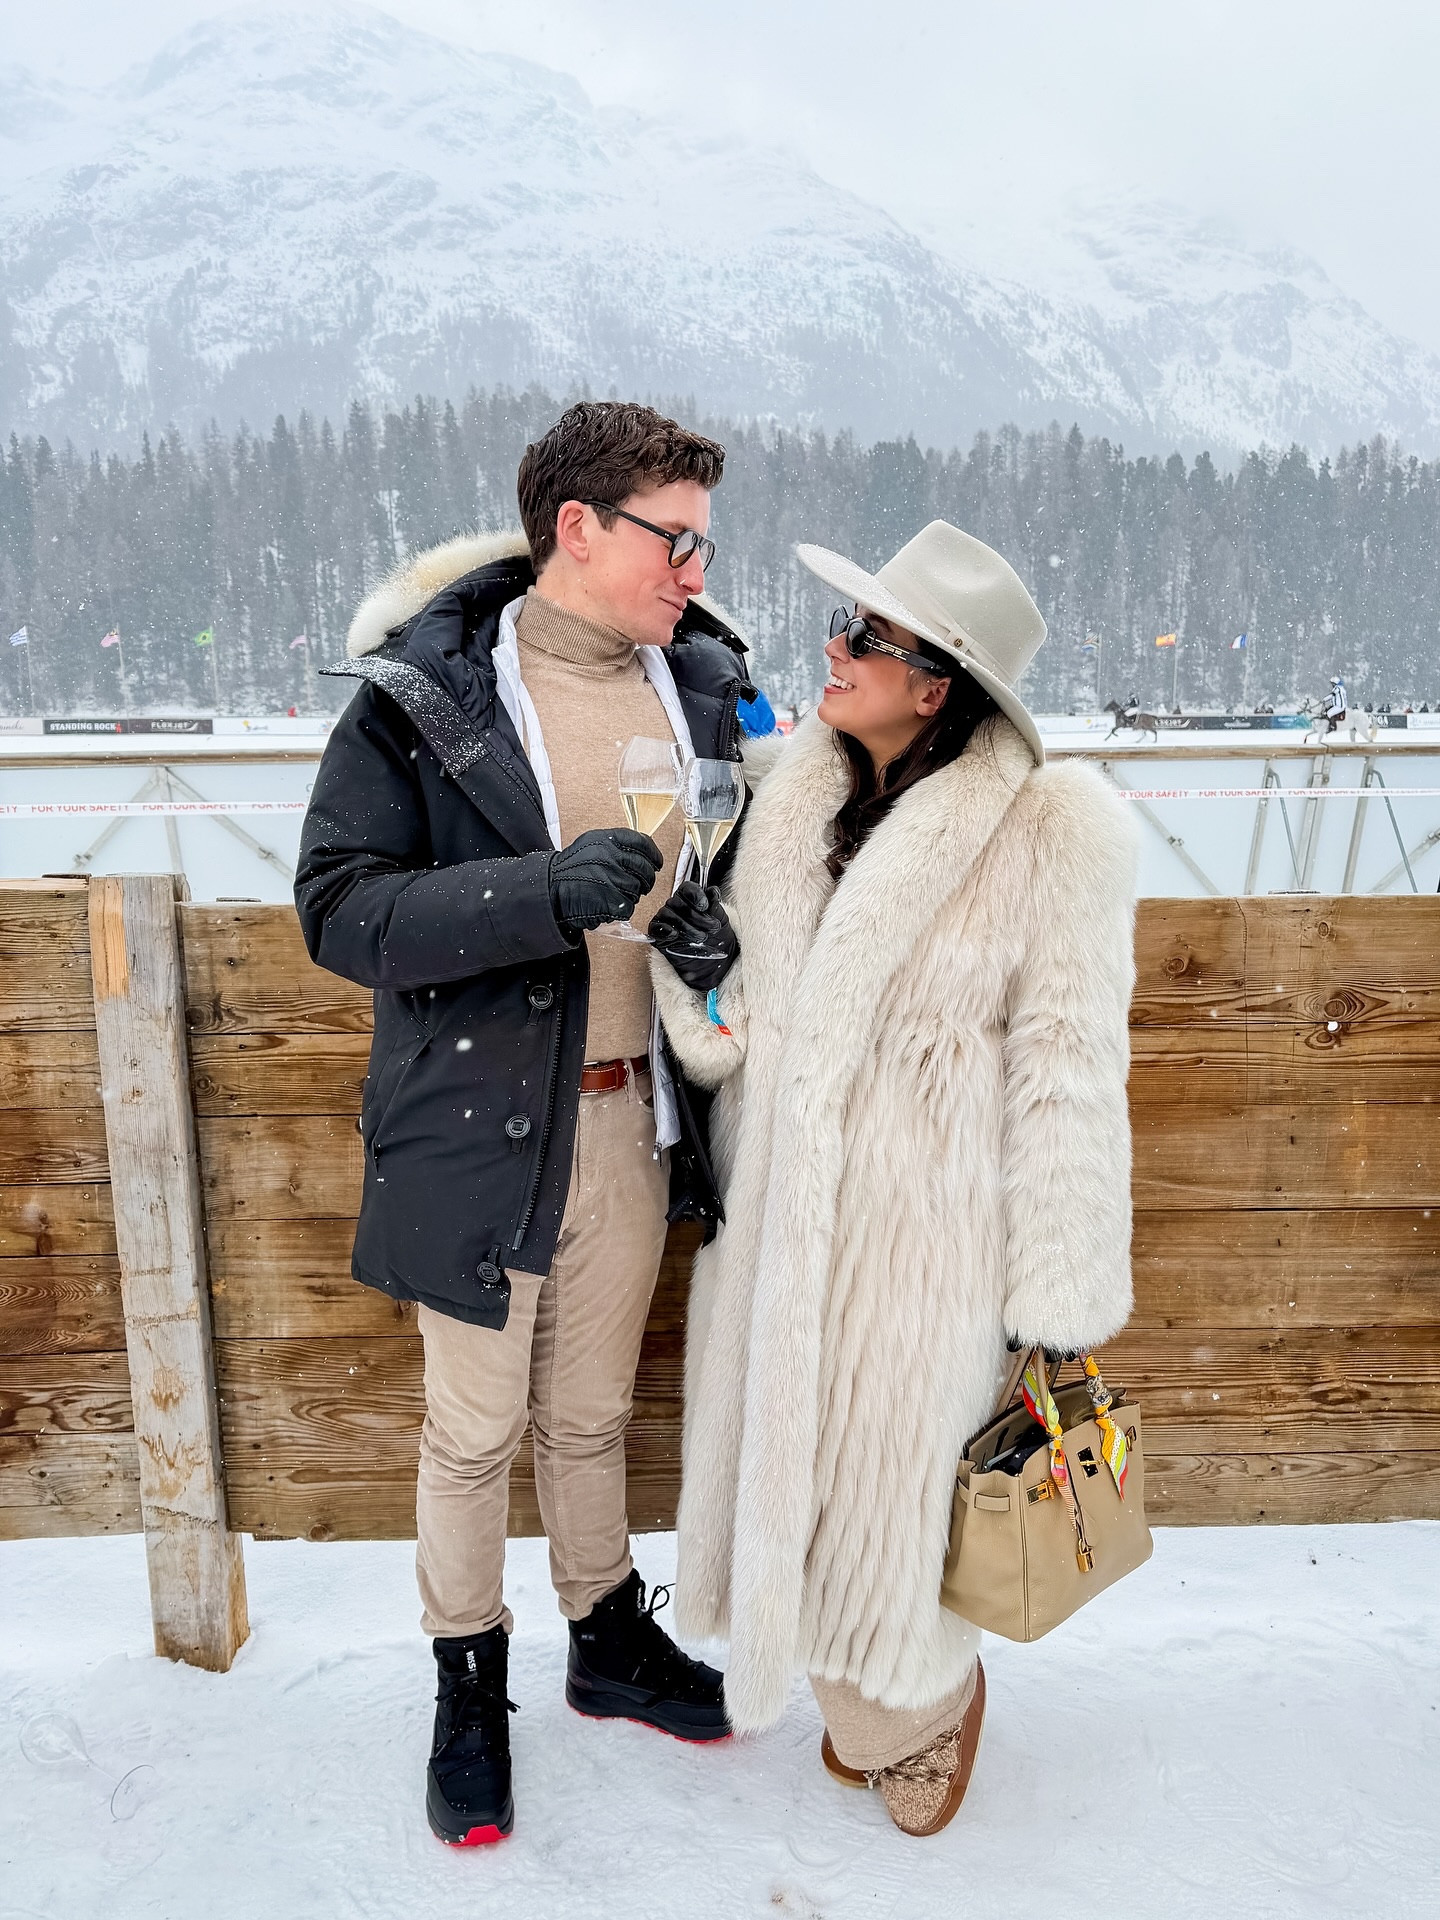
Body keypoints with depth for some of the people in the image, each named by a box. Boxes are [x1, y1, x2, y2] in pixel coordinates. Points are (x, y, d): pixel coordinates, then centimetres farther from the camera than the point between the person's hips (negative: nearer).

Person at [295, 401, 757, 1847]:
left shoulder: (703, 682, 3)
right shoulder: (426, 691, -12)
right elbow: (338, 908, -18)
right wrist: (546, 892, -30)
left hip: (629, 1119, 4)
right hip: (478, 1121, -4)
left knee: (591, 1411, 22)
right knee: (472, 1427, 14)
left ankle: (608, 1637, 46)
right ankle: (468, 1685, 39)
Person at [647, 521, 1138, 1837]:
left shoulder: (1046, 831, -15)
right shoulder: (799, 803, 2)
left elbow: (1069, 1072, -13)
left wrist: (1060, 1301, -10)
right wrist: (710, 977, -13)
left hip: (924, 1229, -6)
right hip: (782, 1208, 6)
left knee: (886, 1480, 9)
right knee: (788, 1459, 19)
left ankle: (933, 1696, 45)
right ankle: (866, 1696, 50)